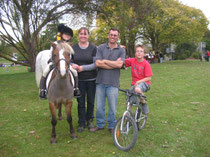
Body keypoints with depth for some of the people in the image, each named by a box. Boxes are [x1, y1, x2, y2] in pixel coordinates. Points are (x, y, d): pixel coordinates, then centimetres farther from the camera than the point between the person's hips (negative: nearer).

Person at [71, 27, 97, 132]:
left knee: (91, 101, 12)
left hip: (91, 79, -1)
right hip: (79, 79, 1)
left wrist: (82, 67, -21)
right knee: (80, 102, 8)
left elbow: (96, 64, -10)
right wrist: (72, 65, -15)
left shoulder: (93, 48, -4)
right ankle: (81, 123, 22)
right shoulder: (73, 48, 3)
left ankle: (89, 120, 33)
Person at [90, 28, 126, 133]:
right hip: (100, 81, 1)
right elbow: (97, 63, -8)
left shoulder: (121, 50, 5)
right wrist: (114, 64, -9)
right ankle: (100, 125, 29)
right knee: (99, 106, 10)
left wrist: (105, 61, -6)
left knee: (112, 107, 6)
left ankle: (111, 126, 25)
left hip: (113, 82, -1)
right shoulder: (101, 48, 6)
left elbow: (119, 64, -11)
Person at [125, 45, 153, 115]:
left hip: (144, 82, -4)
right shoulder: (132, 60, -1)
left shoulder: (146, 64, -10)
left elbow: (149, 78, -11)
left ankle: (144, 104, -12)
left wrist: (138, 82, -20)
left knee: (137, 89, -38)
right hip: (134, 83, 4)